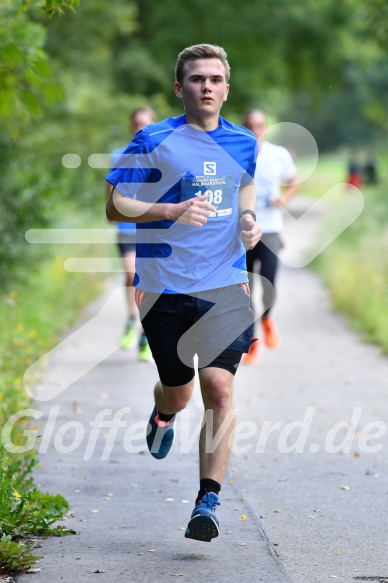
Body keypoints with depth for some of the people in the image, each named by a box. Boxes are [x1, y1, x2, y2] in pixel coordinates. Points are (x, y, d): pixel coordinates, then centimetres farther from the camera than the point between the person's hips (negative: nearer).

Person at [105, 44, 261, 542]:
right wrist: (173, 211, -19)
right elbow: (115, 207, -5)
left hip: (226, 286, 2)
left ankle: (208, 501, -9)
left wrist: (248, 219, 6)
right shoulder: (153, 142, -5)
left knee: (219, 388, -12)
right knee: (179, 392, 10)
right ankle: (163, 416, 49)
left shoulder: (243, 143, 8)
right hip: (164, 288, -2)